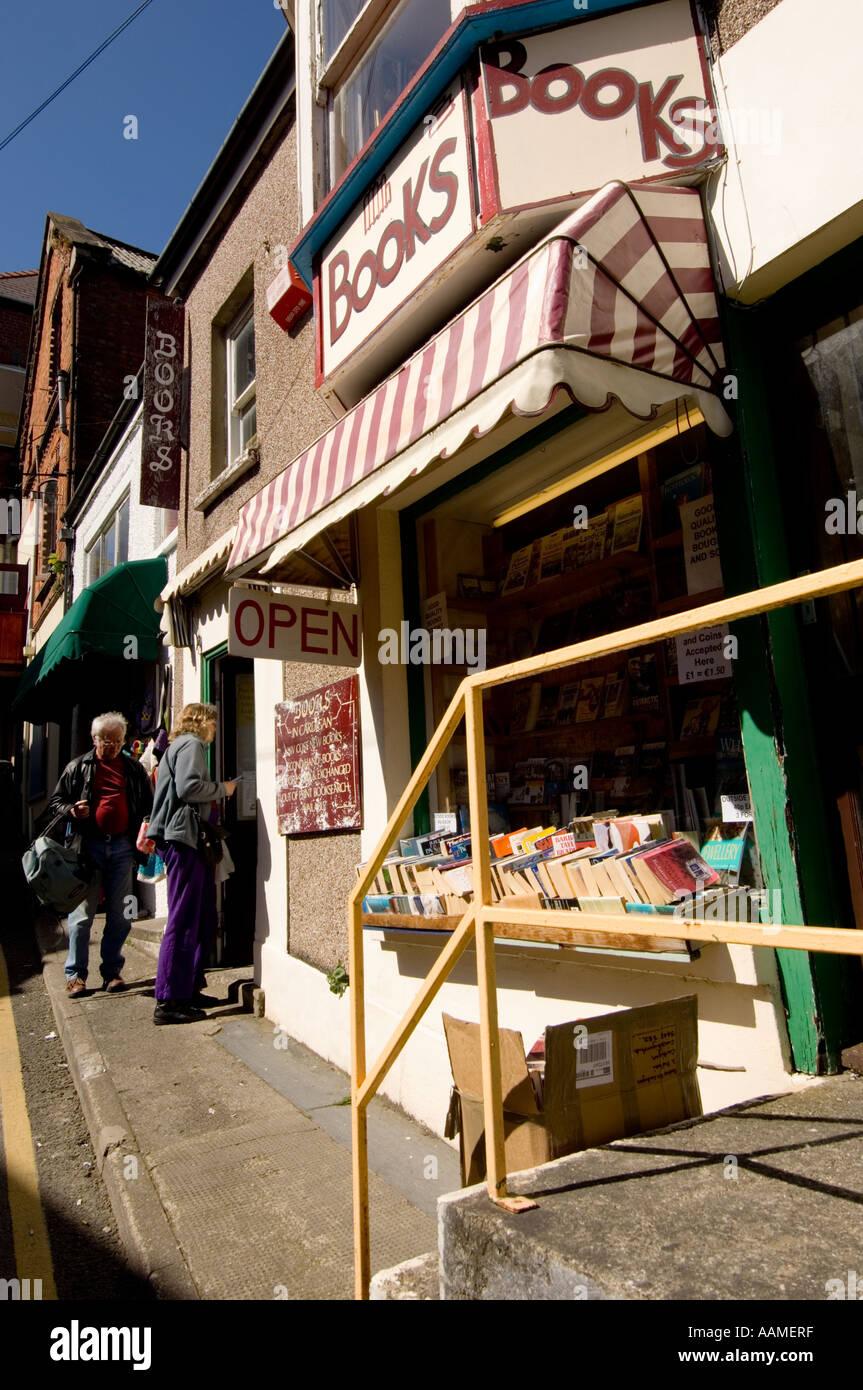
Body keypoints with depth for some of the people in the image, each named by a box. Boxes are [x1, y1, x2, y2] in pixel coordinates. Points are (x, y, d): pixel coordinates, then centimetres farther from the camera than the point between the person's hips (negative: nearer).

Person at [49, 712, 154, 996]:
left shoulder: (134, 769, 12)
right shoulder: (78, 767, 8)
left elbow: (148, 805, 17)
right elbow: (57, 801, 12)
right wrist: (71, 810, -9)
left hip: (122, 847, 2)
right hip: (89, 846, -1)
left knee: (119, 915, 6)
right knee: (82, 912, 1)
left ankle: (112, 972, 18)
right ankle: (75, 974, 13)